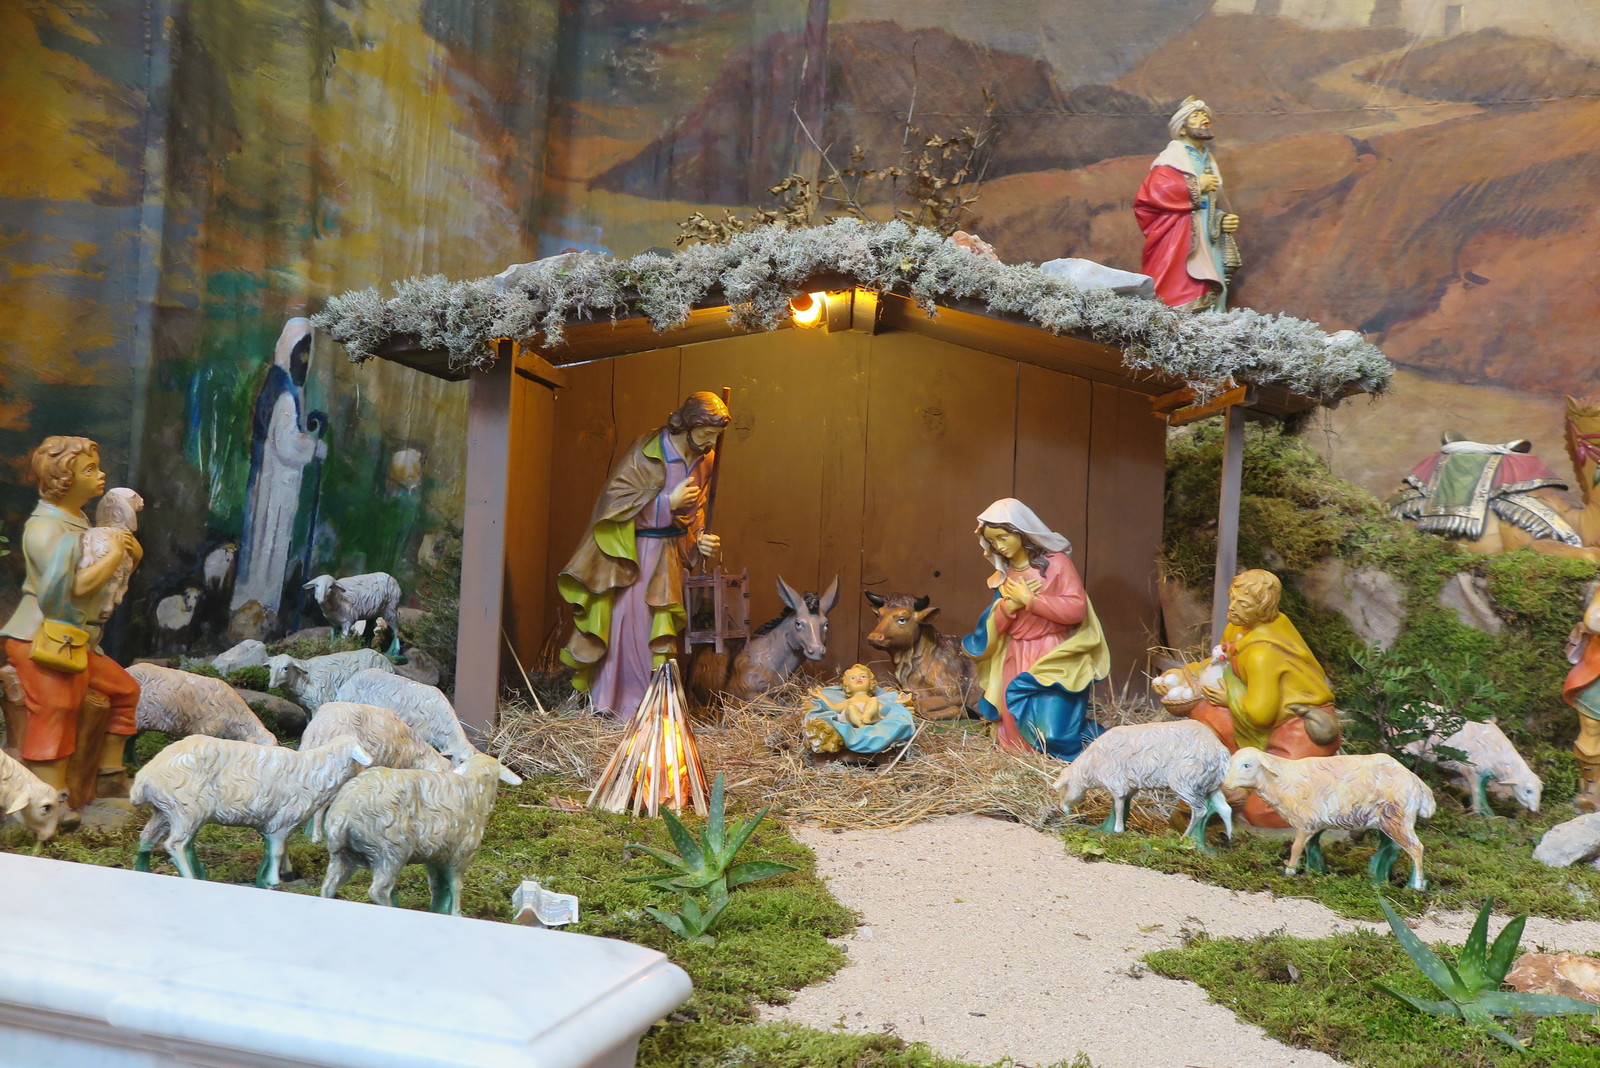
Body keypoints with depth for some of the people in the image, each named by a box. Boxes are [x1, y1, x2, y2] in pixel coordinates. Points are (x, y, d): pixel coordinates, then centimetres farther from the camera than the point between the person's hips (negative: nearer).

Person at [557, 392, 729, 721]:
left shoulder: (705, 459, 3)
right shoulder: (647, 452, -17)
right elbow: (616, 500, -19)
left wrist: (701, 539, -3)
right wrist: (669, 502, -23)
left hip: (668, 554, 6)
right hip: (631, 550, -5)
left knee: (659, 626, 6)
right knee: (625, 617, -5)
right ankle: (610, 701, 7)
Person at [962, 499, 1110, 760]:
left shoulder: (1055, 562, -7)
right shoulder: (1003, 575, 9)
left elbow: (1076, 609, -17)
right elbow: (994, 627, 5)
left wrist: (1028, 599, -16)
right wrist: (1010, 604, -14)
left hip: (1054, 660, -5)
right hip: (1016, 663, 6)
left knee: (1055, 735, -12)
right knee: (1018, 737, 1)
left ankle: (1088, 733, 17)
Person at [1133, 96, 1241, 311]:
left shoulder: (1208, 161, 22)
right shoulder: (1171, 158, -2)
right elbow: (1150, 193, -19)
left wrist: (1223, 220, 7)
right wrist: (1197, 186, -10)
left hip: (1208, 247, 8)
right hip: (1179, 245, -8)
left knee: (1209, 303, 2)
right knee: (1182, 303, -16)